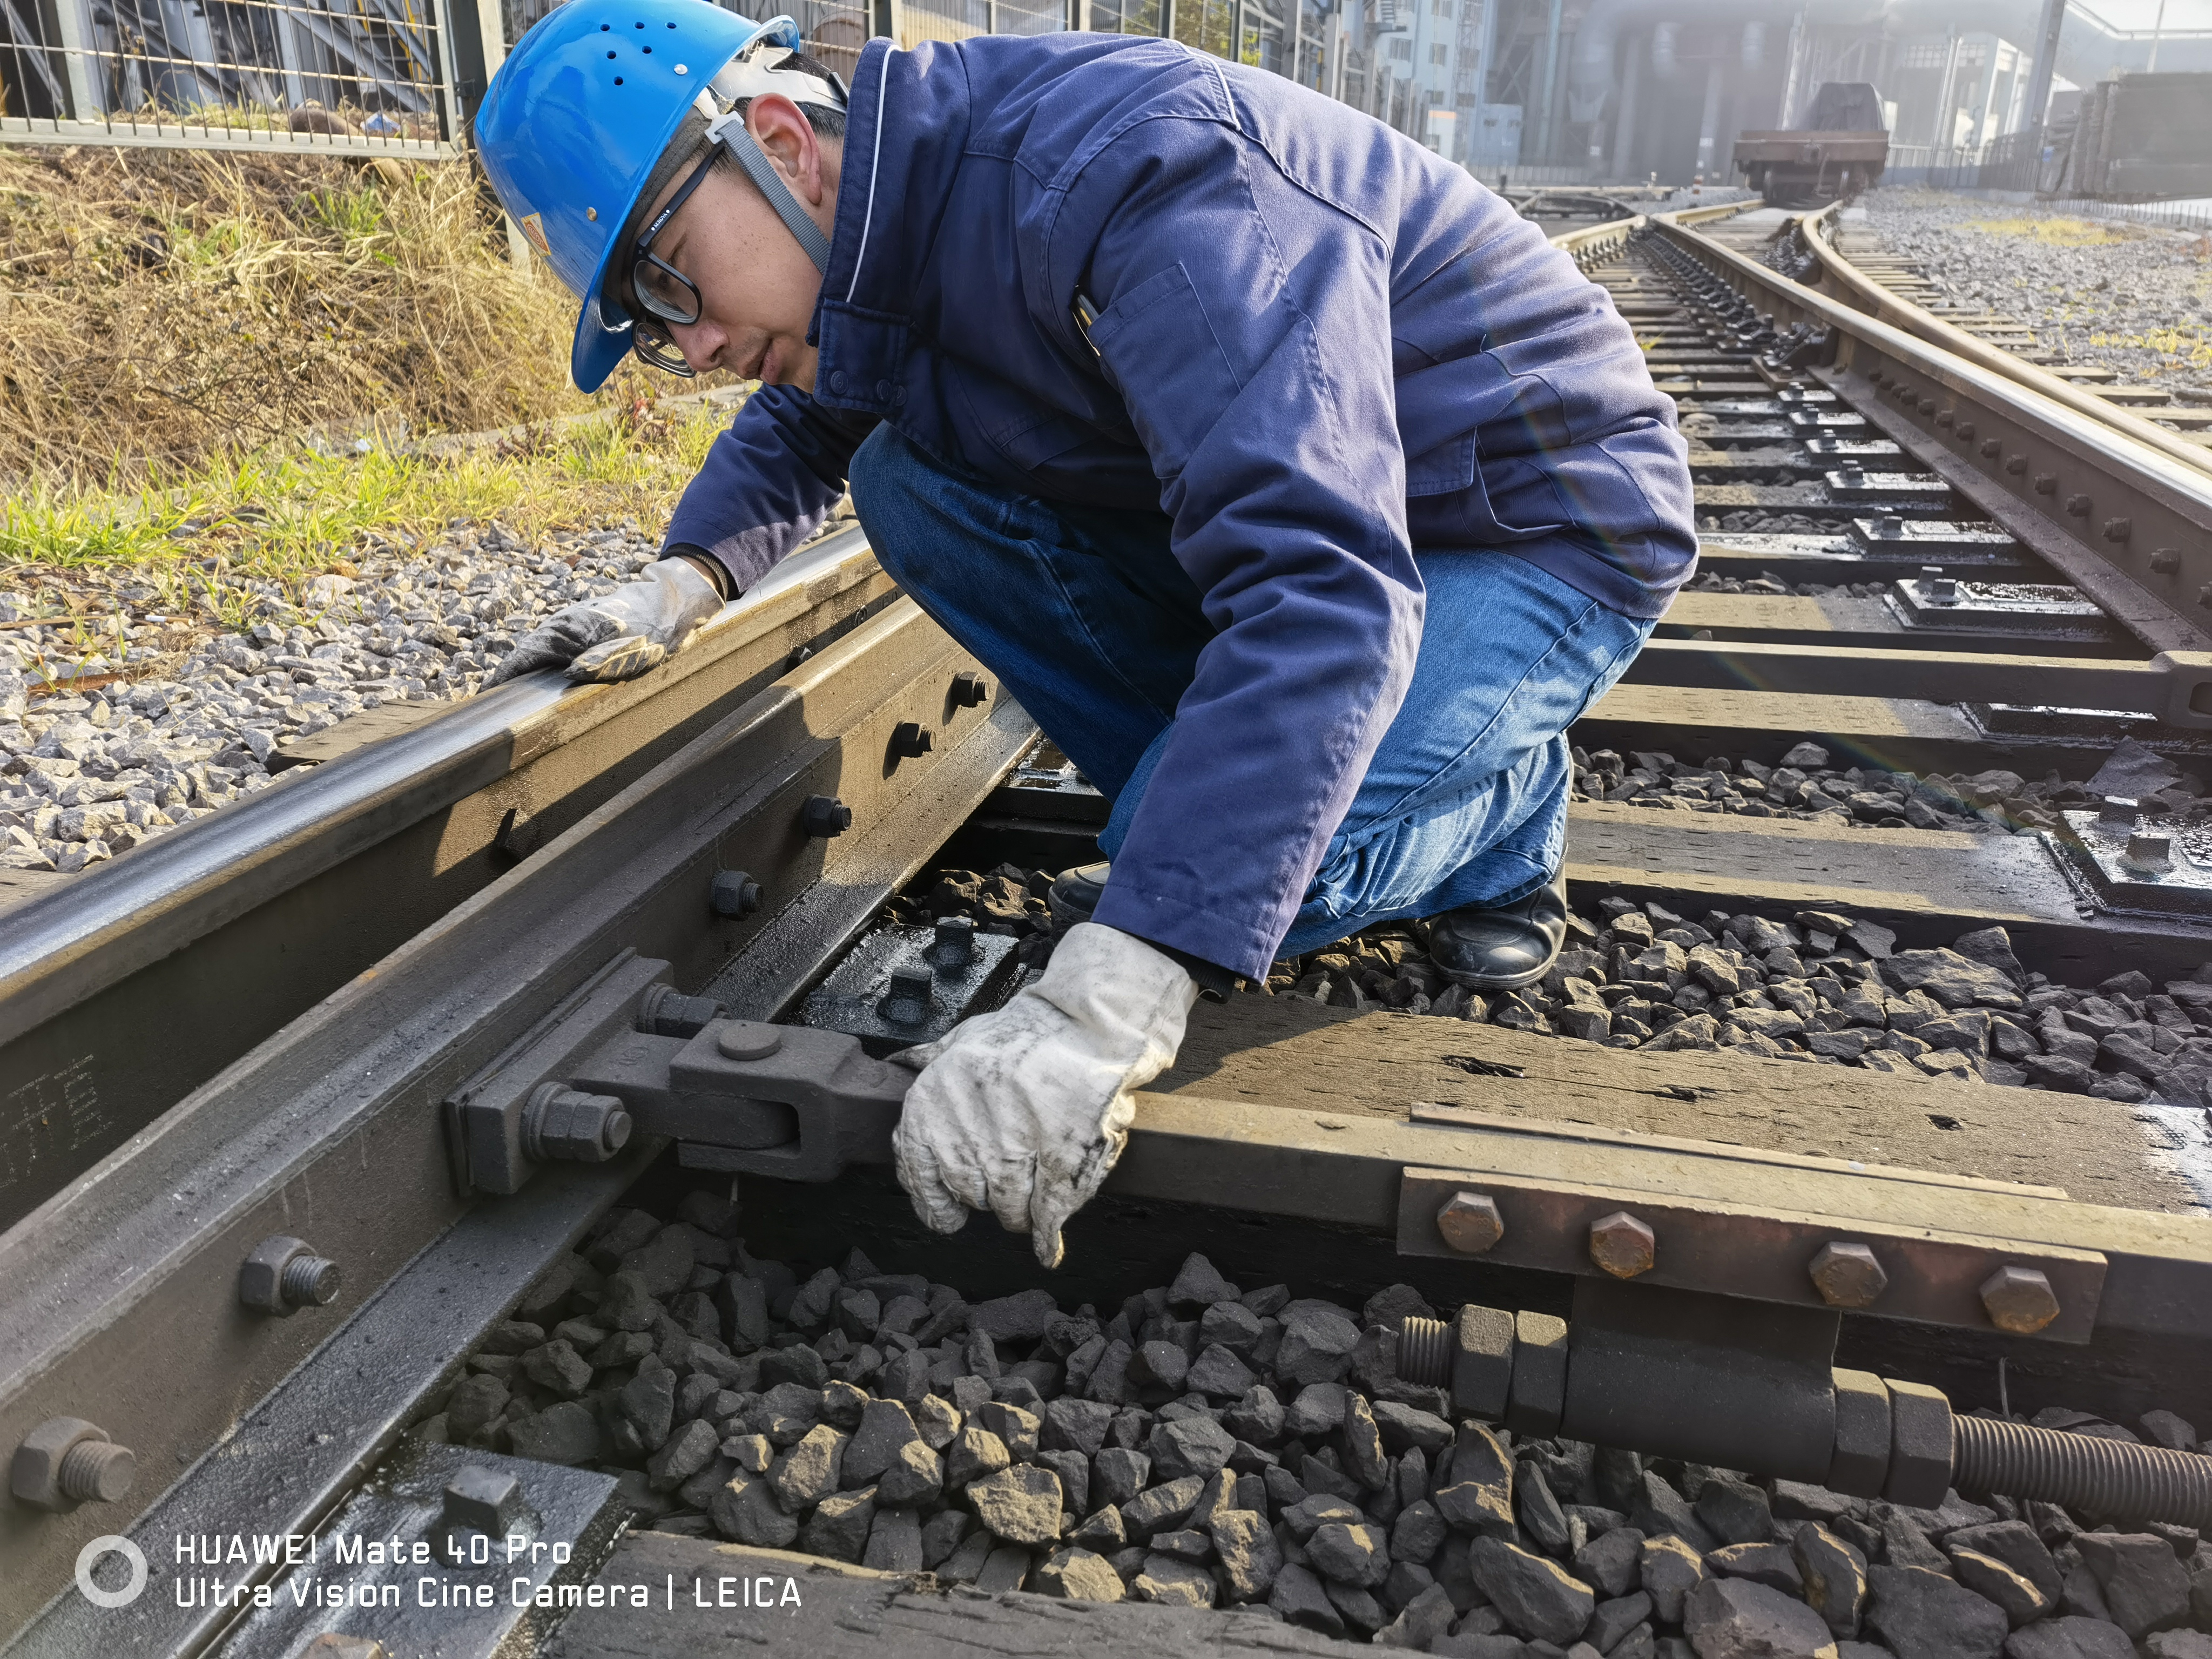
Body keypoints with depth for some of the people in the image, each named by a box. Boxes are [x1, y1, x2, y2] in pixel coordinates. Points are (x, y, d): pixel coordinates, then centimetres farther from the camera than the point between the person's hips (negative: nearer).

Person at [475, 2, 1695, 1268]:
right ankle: (1200, 790, 3)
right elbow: (799, 429, 20)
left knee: (1220, 869, -29)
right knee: (908, 484, -5)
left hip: (1549, 536, -7)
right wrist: (687, 581, 1)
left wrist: (1107, 1005, -50)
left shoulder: (1122, 174, -32)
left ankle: (1506, 809, 3)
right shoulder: (893, 230, -3)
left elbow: (1320, 587, -43)